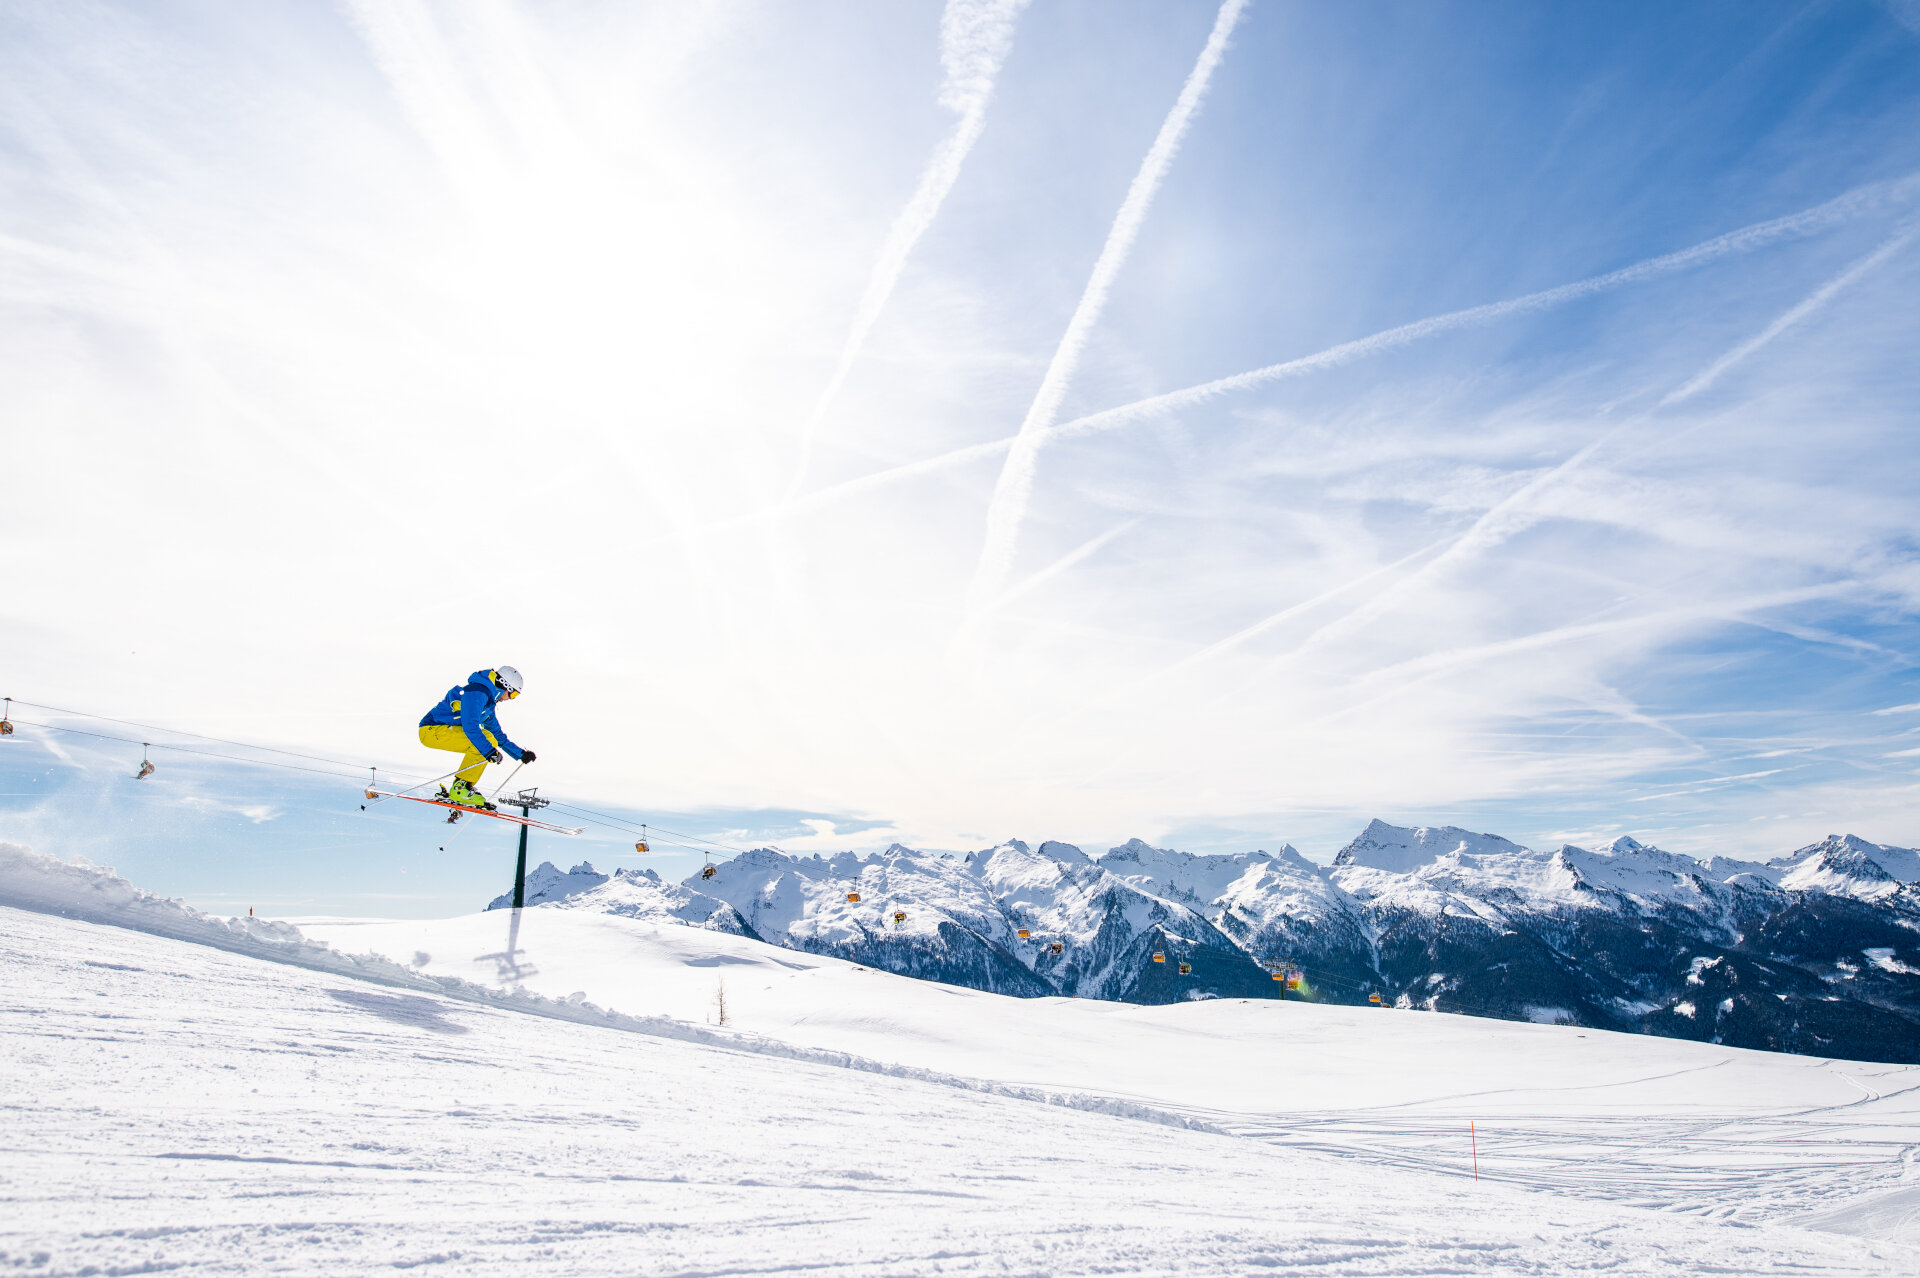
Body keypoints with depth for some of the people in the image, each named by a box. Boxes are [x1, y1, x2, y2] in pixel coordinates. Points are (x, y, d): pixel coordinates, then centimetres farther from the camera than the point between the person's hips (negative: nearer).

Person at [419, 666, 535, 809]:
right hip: (432, 729, -10)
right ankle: (460, 788, -18)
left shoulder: (488, 701, 16)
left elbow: (499, 735, 24)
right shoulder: (477, 692, -16)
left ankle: (461, 787, 4)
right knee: (484, 740, -22)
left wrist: (521, 754, 19)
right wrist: (489, 750, -34)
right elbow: (470, 725, -29)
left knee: (490, 741, 7)